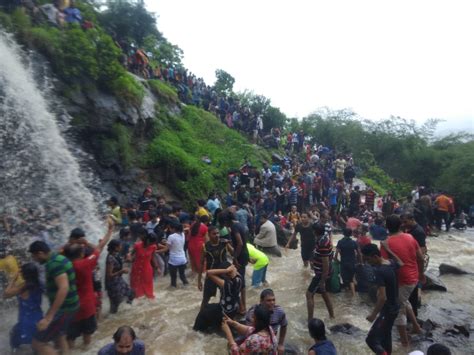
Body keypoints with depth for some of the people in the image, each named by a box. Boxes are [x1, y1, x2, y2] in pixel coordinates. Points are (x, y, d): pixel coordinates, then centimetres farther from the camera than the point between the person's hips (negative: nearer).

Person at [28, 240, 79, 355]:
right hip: (67, 306, 10)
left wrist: (48, 317, -35)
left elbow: (64, 288, -34)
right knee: (59, 335, 25)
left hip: (64, 309, -10)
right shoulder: (58, 259, 9)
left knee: (38, 343, -4)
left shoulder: (54, 263, -23)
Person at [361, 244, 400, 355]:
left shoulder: (379, 271, -28)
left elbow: (382, 298, -29)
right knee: (385, 334, 25)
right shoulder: (390, 265, -2)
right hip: (394, 307, 9)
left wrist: (373, 314, -18)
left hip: (387, 310, -9)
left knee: (371, 339, -5)